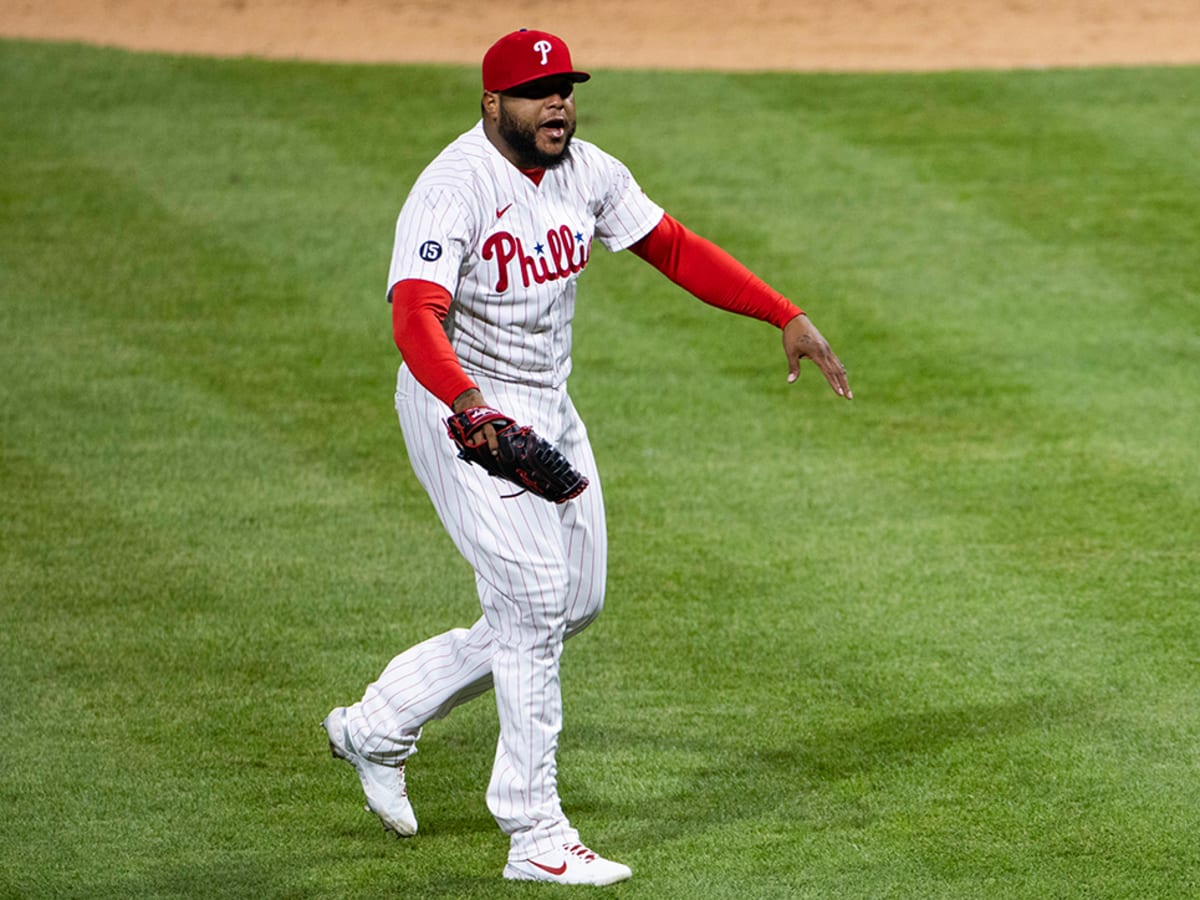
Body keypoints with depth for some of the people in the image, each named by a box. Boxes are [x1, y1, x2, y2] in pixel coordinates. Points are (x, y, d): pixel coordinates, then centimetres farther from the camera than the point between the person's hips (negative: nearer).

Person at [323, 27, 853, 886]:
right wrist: (467, 402, -55)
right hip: (463, 408, -9)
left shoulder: (587, 172, 0)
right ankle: (536, 837, -9)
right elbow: (415, 317, -36)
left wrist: (787, 315, 0)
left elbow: (674, 248, 8)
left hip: (549, 409, 9)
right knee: (533, 596, -14)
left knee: (574, 603, 14)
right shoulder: (455, 188, -24)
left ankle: (379, 725, 26)